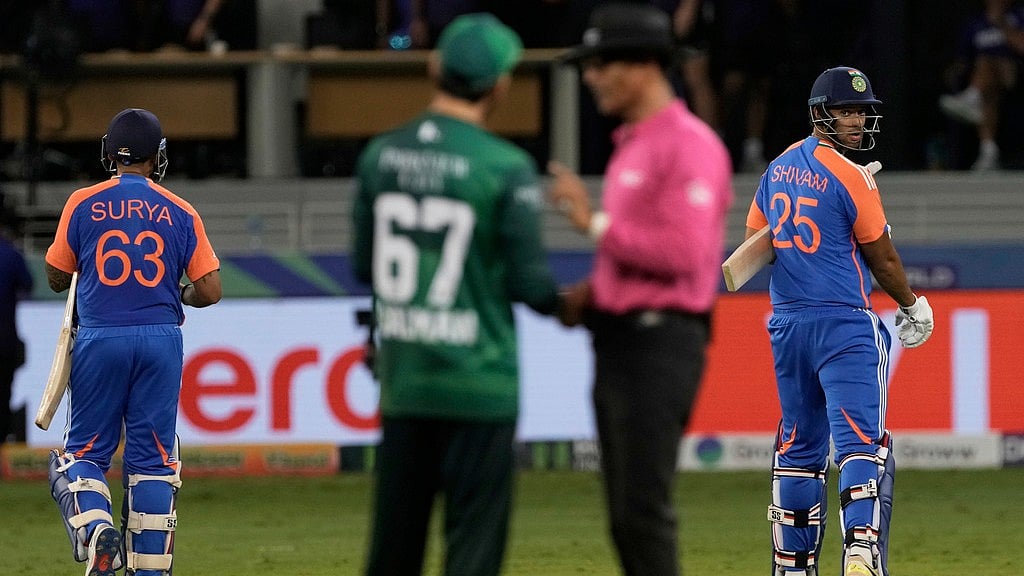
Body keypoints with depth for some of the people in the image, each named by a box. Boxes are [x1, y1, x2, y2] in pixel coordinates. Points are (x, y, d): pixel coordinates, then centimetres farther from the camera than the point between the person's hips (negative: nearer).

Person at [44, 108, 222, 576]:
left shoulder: (83, 204, -1)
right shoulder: (181, 213, 2)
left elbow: (56, 278, 6)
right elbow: (210, 290, -1)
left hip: (100, 340, -1)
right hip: (161, 341, 1)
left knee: (83, 452, 8)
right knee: (153, 458, 7)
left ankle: (94, 528, -19)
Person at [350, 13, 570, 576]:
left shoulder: (379, 156, 3)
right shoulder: (506, 168, -12)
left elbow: (364, 266, 9)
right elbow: (530, 284, -9)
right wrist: (567, 301, 13)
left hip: (401, 379, 5)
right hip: (478, 382, -5)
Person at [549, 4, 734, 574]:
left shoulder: (690, 143, -12)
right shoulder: (632, 144, 18)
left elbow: (682, 252, -22)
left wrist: (595, 222, -18)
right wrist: (585, 294, 8)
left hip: (660, 341, -10)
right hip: (618, 339, 10)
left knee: (643, 509, -14)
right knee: (626, 516, 10)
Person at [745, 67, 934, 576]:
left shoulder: (778, 169, 10)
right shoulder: (851, 177, -12)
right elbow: (882, 259, -4)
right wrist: (913, 306, 11)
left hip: (786, 323, 7)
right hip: (844, 324, -7)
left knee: (799, 446, 15)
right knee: (861, 440, -12)